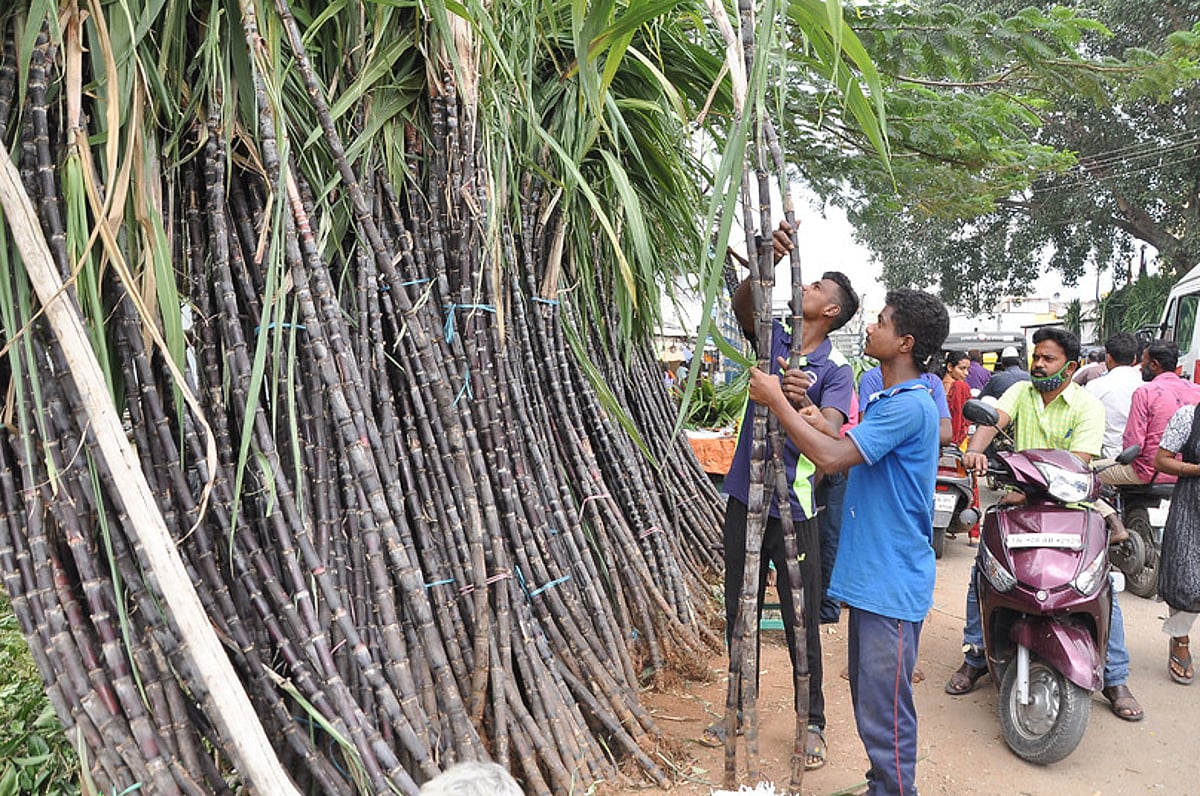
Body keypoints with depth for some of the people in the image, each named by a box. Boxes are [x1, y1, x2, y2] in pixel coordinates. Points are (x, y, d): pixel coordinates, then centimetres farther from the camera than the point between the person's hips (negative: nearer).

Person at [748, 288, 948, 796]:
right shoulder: (884, 398, 13)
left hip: (893, 583, -10)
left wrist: (777, 401, -16)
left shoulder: (909, 406, -20)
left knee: (885, 711, 1)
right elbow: (853, 461, 17)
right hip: (869, 576, 10)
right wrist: (814, 420, 3)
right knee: (869, 697, 22)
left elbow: (831, 457, -26)